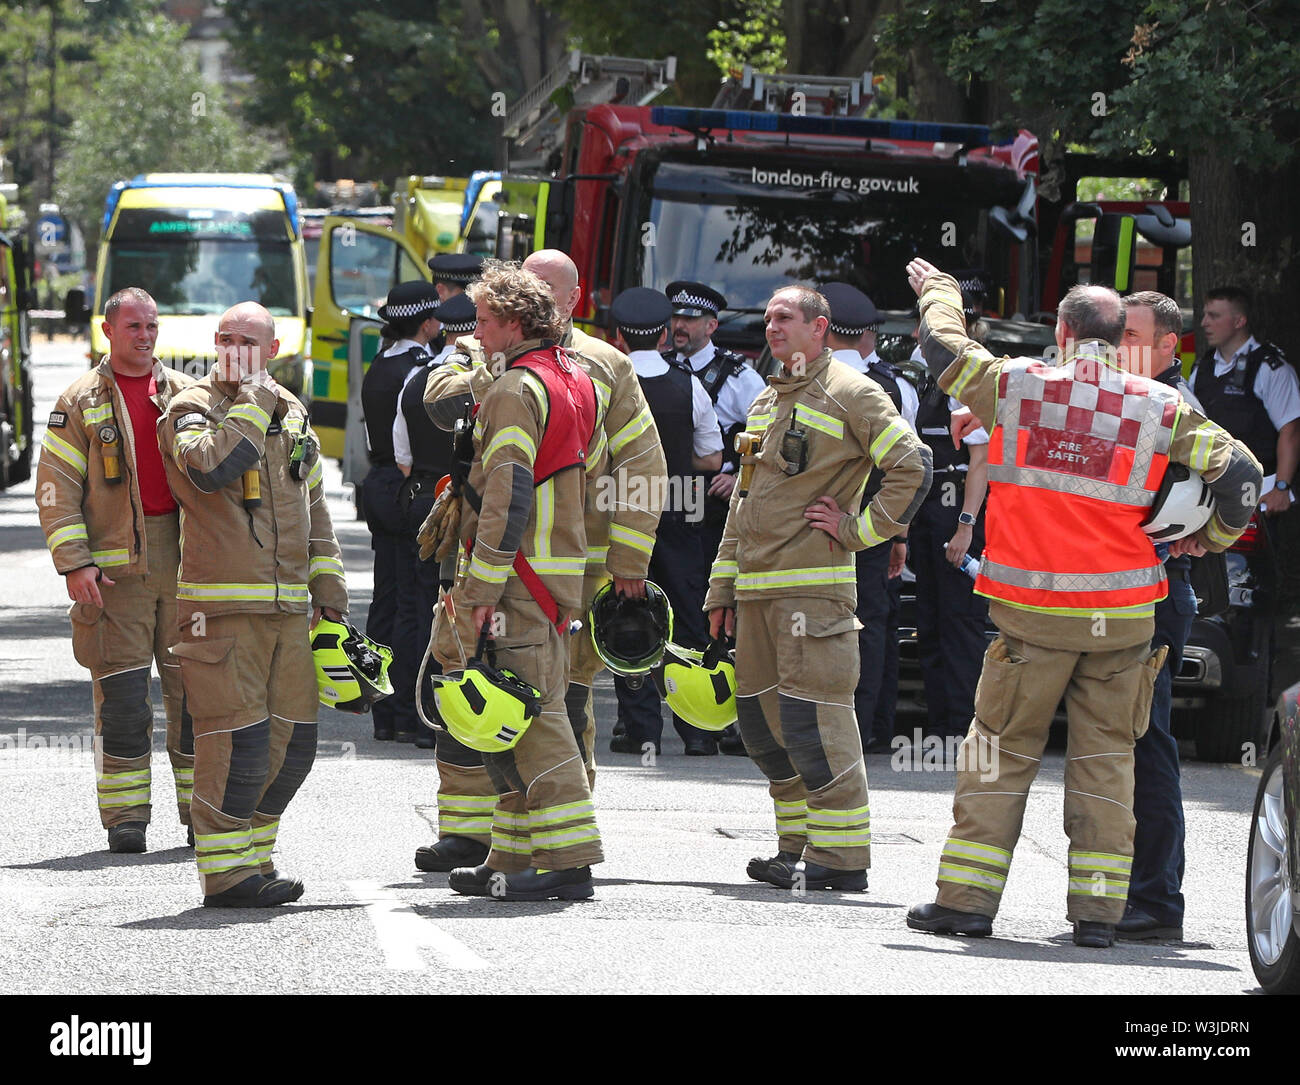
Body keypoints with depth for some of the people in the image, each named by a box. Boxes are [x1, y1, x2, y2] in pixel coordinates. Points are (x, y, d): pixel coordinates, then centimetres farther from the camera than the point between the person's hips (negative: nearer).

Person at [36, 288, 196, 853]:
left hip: (186, 566, 2)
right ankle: (125, 816, 2)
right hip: (115, 568, -2)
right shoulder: (81, 402, 4)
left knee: (194, 691, 3)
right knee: (121, 699, -4)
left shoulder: (185, 395, 12)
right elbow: (57, 488, 1)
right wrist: (75, 564, -9)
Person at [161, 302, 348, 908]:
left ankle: (252, 857, 19)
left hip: (287, 607, 7)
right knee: (237, 739, -11)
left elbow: (314, 510, 24)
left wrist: (328, 590, 20)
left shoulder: (292, 414, 17)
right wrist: (251, 400, -17)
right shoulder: (191, 410, -4)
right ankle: (225, 873, -4)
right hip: (222, 605, -7)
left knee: (292, 742, 7)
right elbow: (214, 468, -26)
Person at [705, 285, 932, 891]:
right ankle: (798, 848, 18)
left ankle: (840, 857, -8)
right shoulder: (766, 403, 21)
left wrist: (858, 529, -10)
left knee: (812, 717, -12)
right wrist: (723, 587, 21)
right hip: (757, 587, 9)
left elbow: (912, 467, -11)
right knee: (760, 717, 10)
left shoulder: (850, 395, -5)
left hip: (814, 584, -9)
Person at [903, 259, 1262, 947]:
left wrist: (937, 290, 35)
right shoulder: (1161, 409, 0)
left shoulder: (1014, 385, -2)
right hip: (1122, 614, 1)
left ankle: (967, 897, 6)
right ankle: (1098, 909, 4)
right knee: (1105, 754, 7)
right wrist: (1213, 538, 18)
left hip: (1032, 613, -1)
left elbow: (945, 350, 14)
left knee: (1002, 749, 7)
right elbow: (1240, 472, -1)